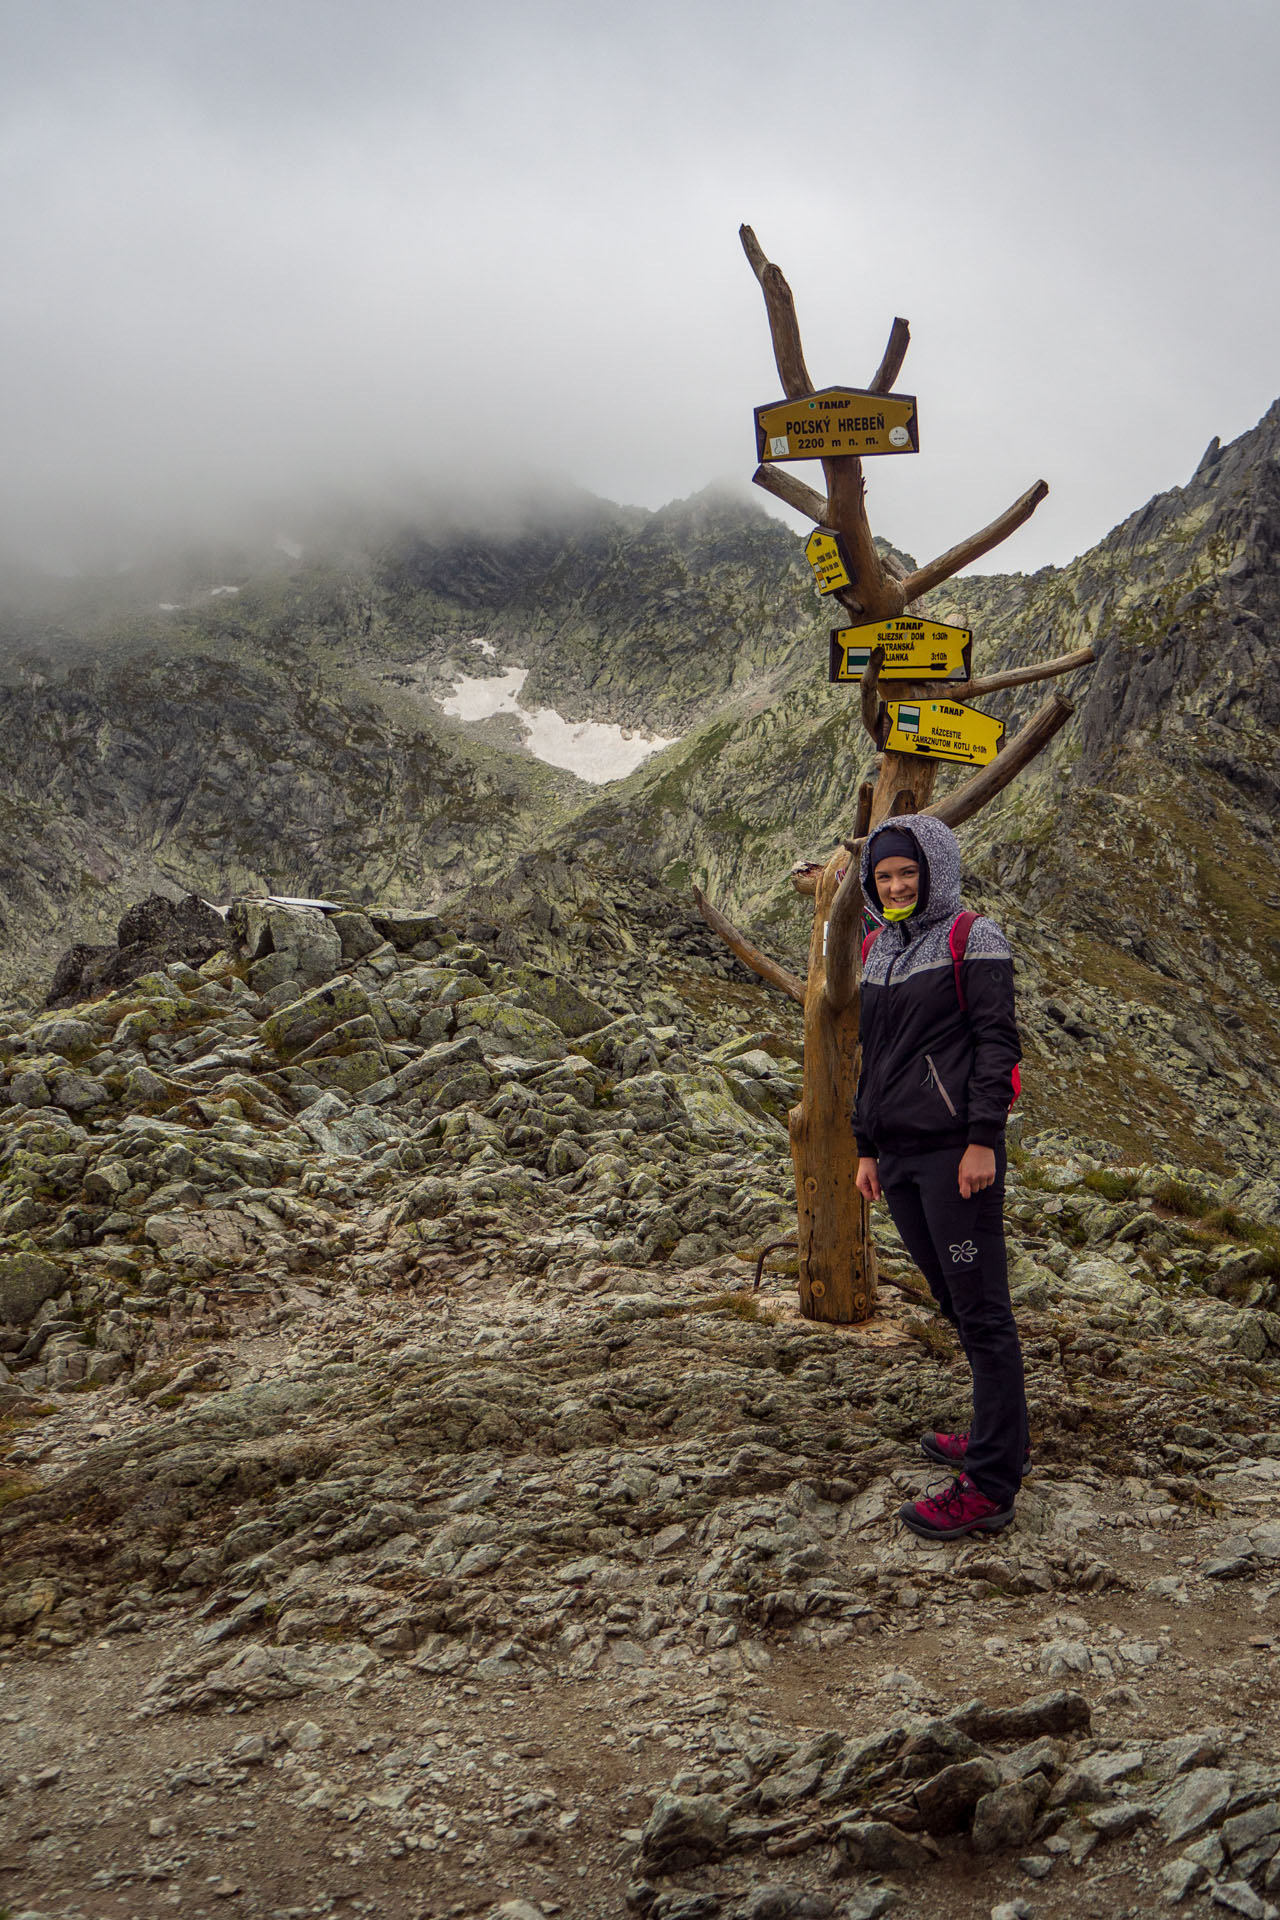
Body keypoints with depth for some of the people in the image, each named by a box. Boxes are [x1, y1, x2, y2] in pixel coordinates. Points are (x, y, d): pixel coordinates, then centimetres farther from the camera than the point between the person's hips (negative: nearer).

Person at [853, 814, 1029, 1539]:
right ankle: (1001, 1440, 28)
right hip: (899, 1152, 7)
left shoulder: (972, 940, -4)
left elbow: (997, 1042, -9)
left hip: (956, 1147, -7)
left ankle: (991, 1486, -1)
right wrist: (868, 1146, 19)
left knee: (981, 1310, -5)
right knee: (953, 1301, 14)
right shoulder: (878, 950, 17)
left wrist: (982, 1139, -16)